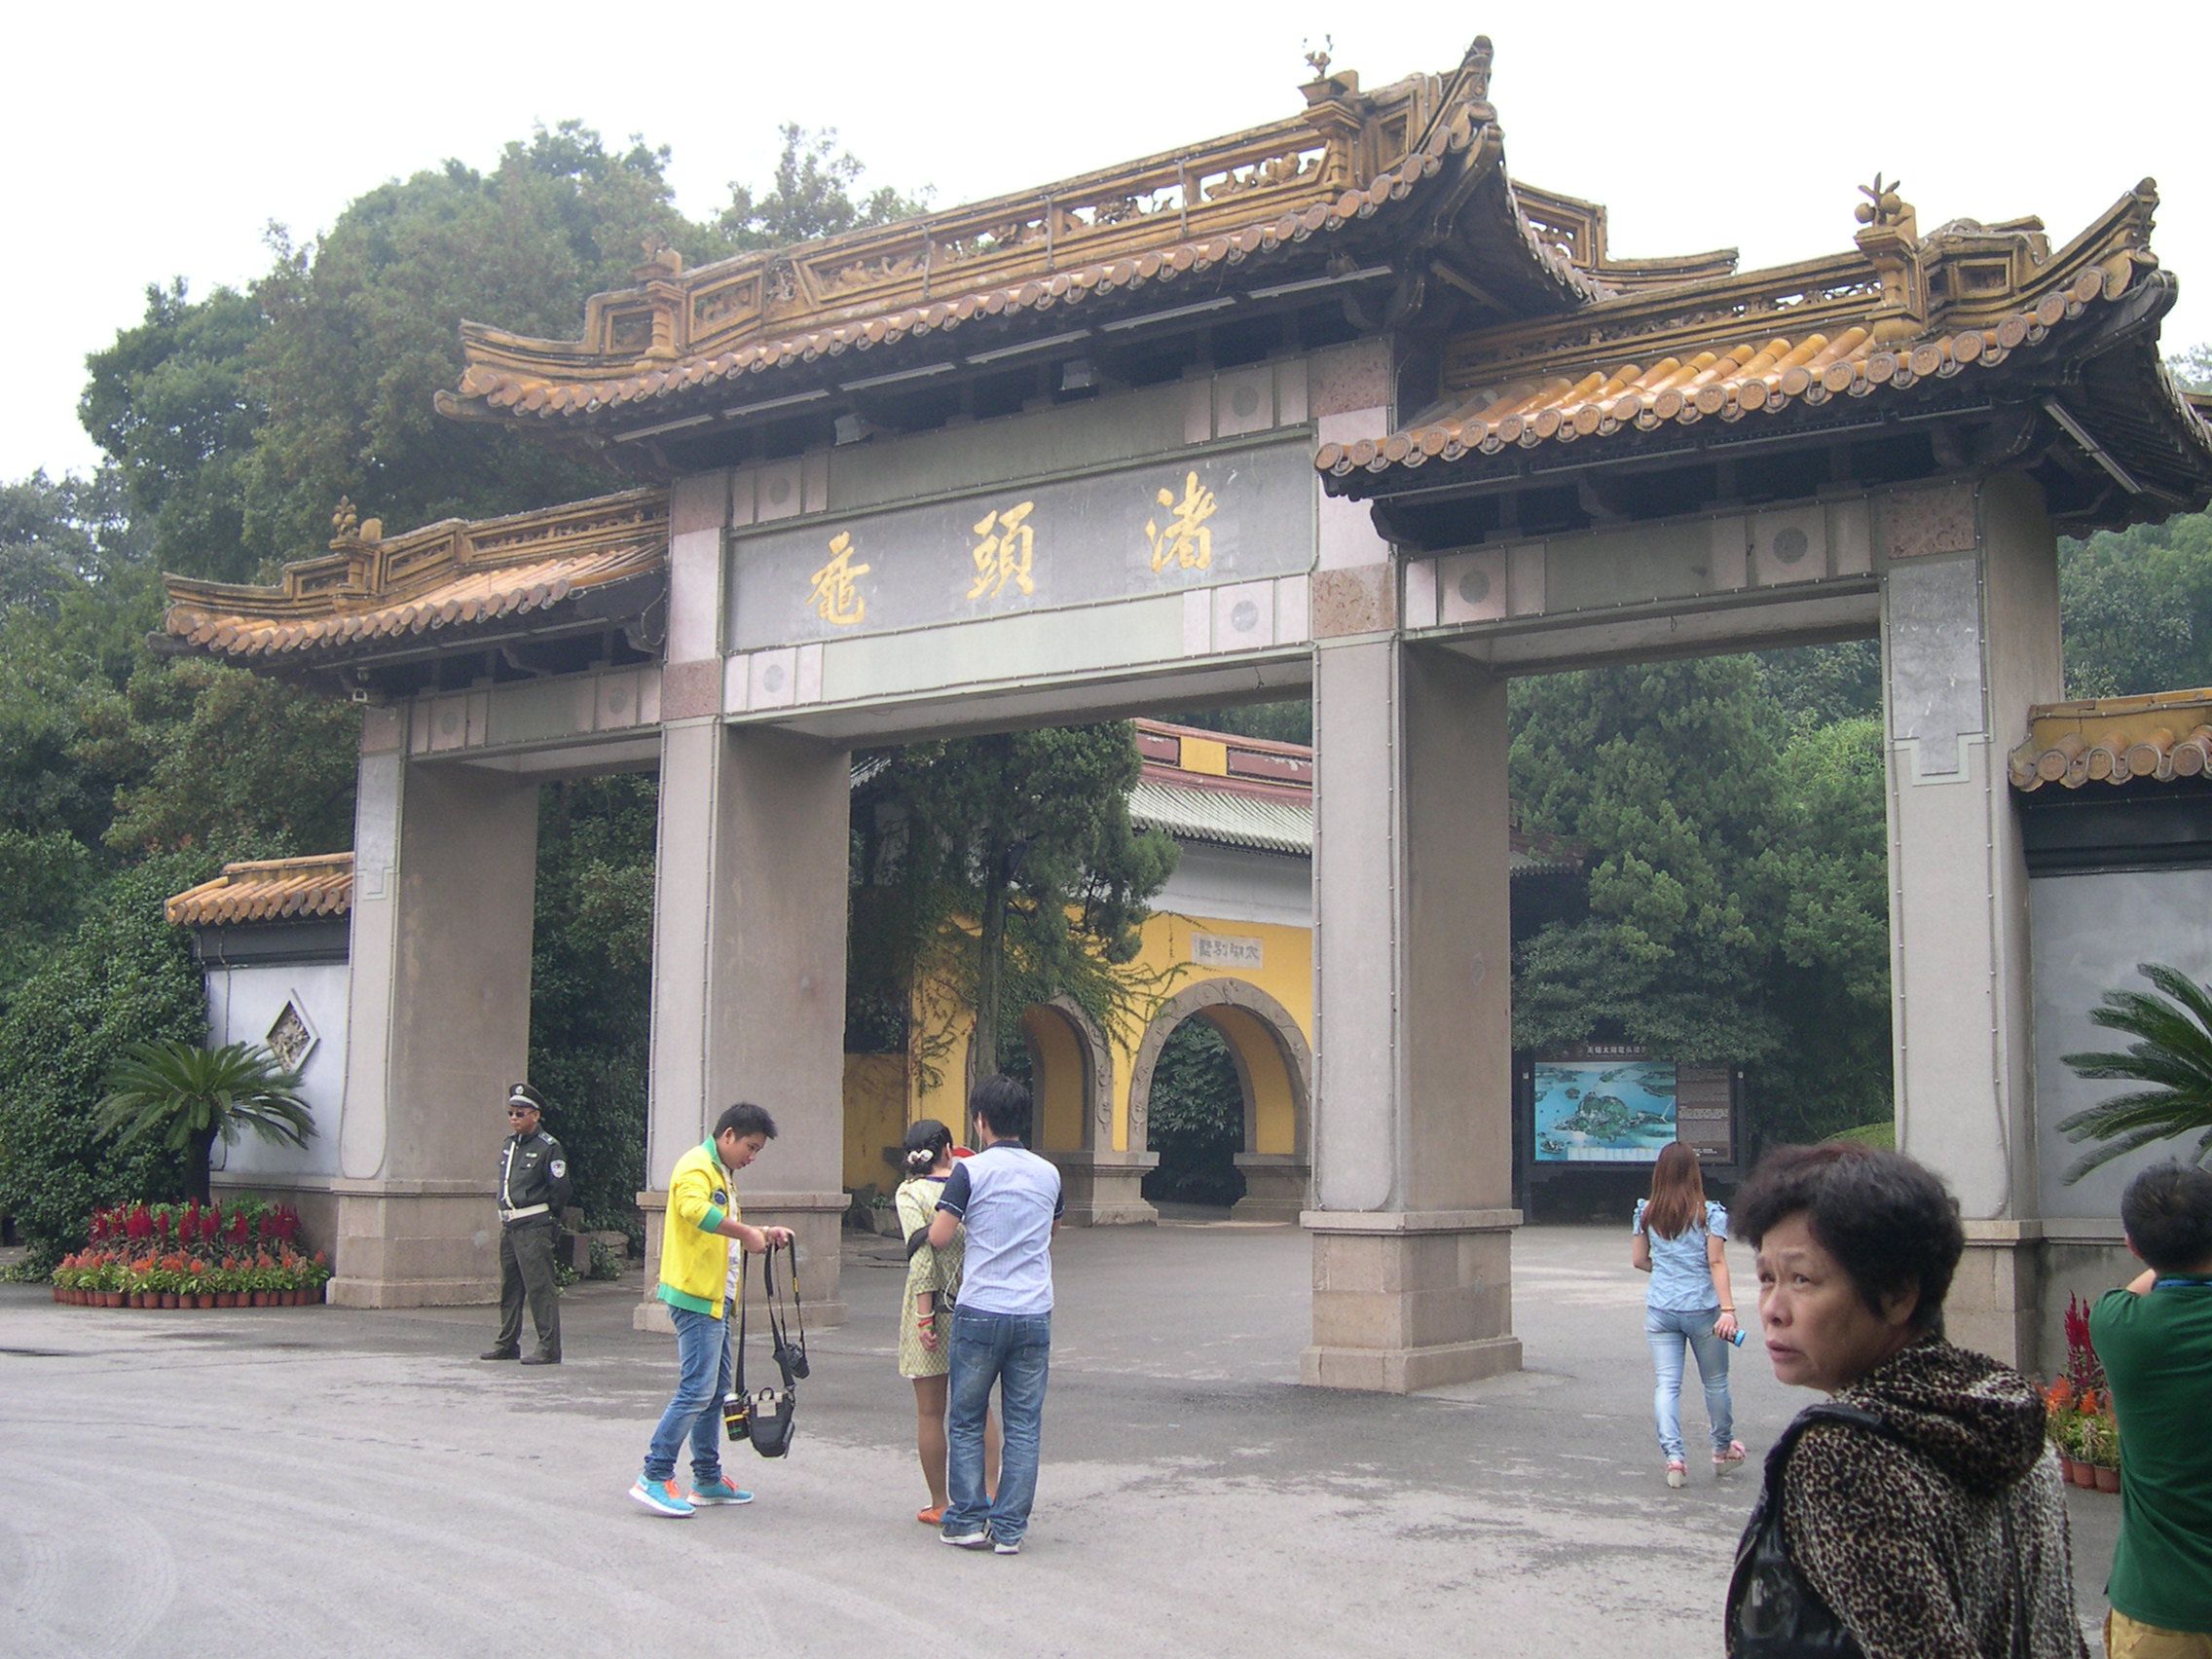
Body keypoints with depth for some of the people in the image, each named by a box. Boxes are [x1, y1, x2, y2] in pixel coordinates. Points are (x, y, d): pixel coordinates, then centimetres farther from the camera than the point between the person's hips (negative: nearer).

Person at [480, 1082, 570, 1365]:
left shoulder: (548, 1147, -9)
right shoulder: (509, 1144, 14)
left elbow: (560, 1189, -9)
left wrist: (547, 1217, -1)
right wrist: (506, 1211, 16)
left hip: (534, 1227, -8)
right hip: (508, 1225, 8)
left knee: (540, 1288, -8)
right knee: (509, 1286, 14)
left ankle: (549, 1348, -6)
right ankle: (507, 1343, 23)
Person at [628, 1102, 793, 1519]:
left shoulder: (723, 1173, 20)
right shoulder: (696, 1167, -13)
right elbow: (695, 1209, -34)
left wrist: (764, 1233, 13)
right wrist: (745, 1232, -30)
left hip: (714, 1297, 11)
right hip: (694, 1295, -11)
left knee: (716, 1391, 14)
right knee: (696, 1390, -11)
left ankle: (708, 1479, 21)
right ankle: (654, 1477, -7)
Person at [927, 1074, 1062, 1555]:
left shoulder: (971, 1171, -7)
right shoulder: (1048, 1173, 8)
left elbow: (937, 1238, -10)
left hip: (980, 1312, -3)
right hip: (1034, 1313, 3)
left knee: (966, 1421, 9)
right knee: (1023, 1425, 6)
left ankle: (966, 1521, 11)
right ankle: (1010, 1528, 7)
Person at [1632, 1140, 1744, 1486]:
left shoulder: (1646, 1213, 2)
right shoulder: (1710, 1213, -7)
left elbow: (1638, 1260, 8)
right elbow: (1717, 1262, -13)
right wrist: (1727, 1308, -16)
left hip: (1660, 1310, 2)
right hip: (1701, 1308, -2)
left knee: (1667, 1383, 2)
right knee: (1715, 1382, 16)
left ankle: (1672, 1456, -11)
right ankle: (1723, 1449, 32)